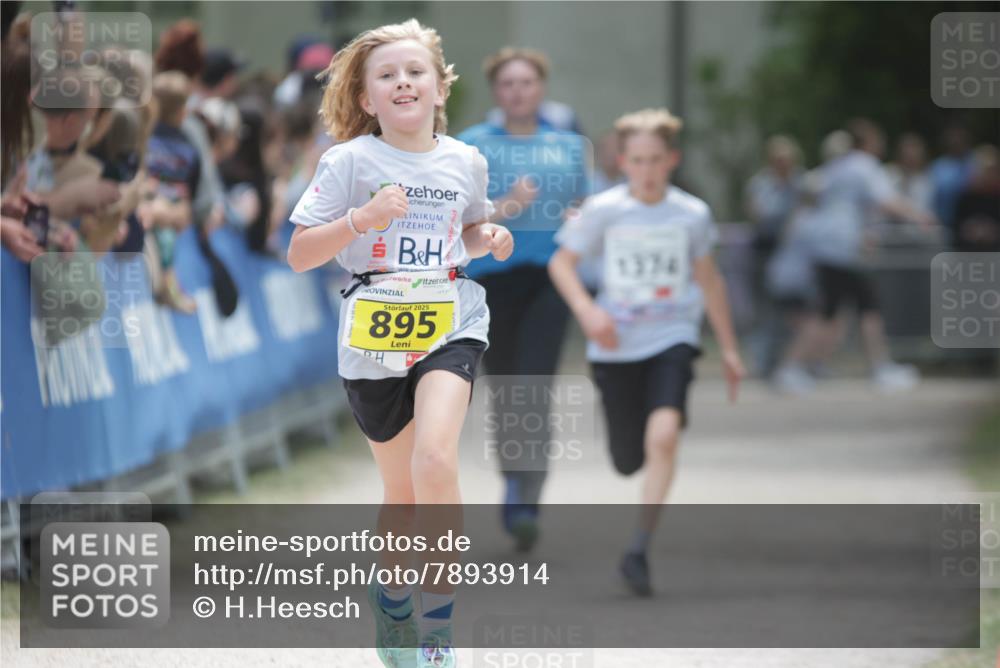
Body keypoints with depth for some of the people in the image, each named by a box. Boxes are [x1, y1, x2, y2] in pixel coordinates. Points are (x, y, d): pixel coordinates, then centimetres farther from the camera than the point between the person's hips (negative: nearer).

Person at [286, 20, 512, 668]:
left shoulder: (465, 162, 4)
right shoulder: (350, 161, -6)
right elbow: (299, 255, -8)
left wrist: (490, 240, 1)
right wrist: (362, 219, -22)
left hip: (451, 323, 0)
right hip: (375, 332, 0)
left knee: (436, 462, -23)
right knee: (402, 491, 10)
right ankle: (391, 602, 40)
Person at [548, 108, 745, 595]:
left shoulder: (692, 215, -1)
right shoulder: (604, 210, -6)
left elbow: (708, 279, 12)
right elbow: (561, 262, 1)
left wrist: (729, 348, 16)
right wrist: (586, 309, -17)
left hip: (672, 339, -1)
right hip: (616, 346, 1)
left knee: (663, 434, -24)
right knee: (628, 460, 7)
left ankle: (639, 549, -20)